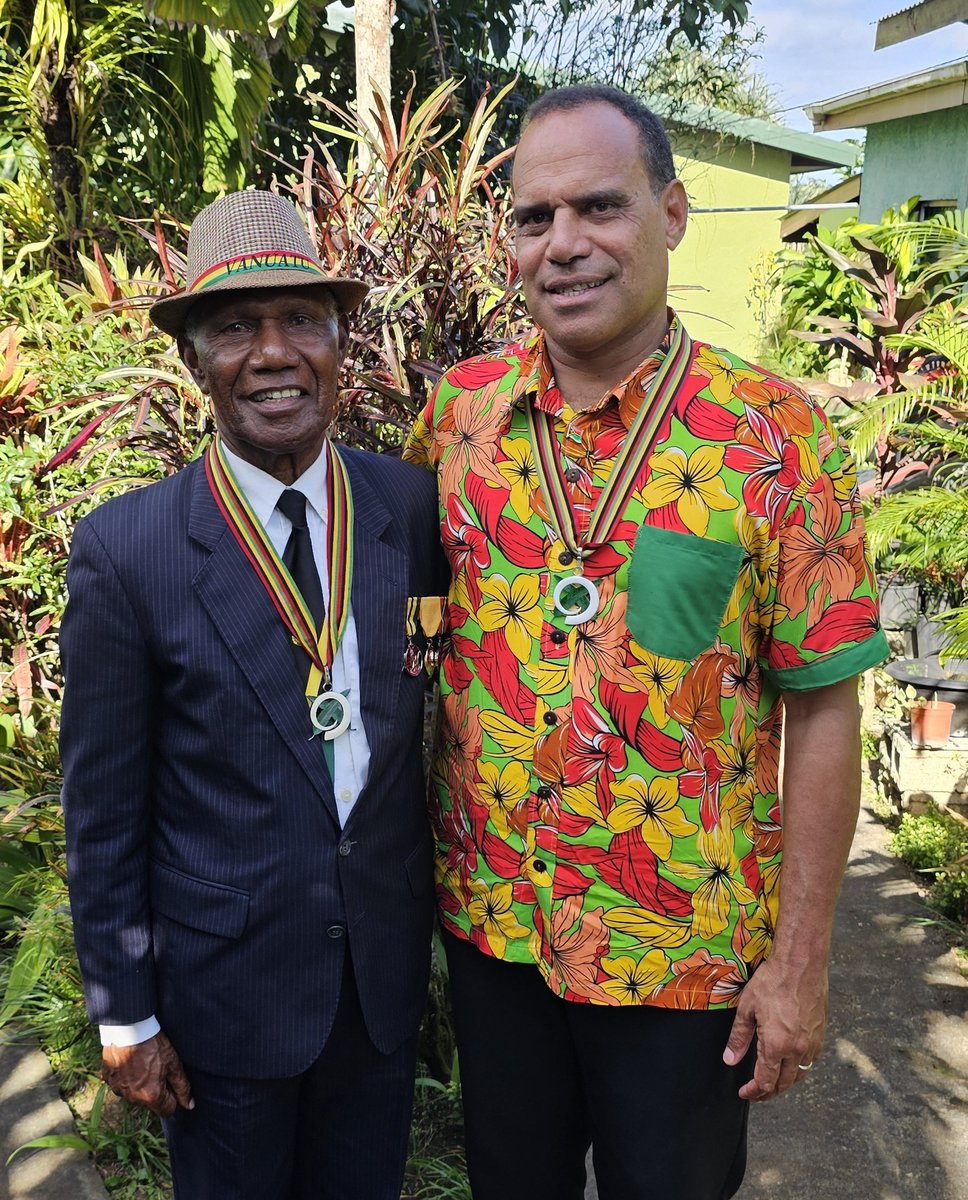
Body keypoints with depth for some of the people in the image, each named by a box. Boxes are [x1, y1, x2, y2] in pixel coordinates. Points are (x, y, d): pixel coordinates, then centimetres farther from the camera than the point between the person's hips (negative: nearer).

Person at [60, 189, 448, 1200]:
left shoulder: (416, 506, -8)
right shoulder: (124, 549, -16)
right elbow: (103, 803, -9)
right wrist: (124, 1014, -4)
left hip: (388, 966, 3)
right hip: (226, 985, -2)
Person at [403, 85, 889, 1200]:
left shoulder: (775, 434, -14)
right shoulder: (458, 412, -4)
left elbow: (821, 710, -11)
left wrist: (800, 961, -9)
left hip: (688, 948, -2)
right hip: (488, 912, 3)